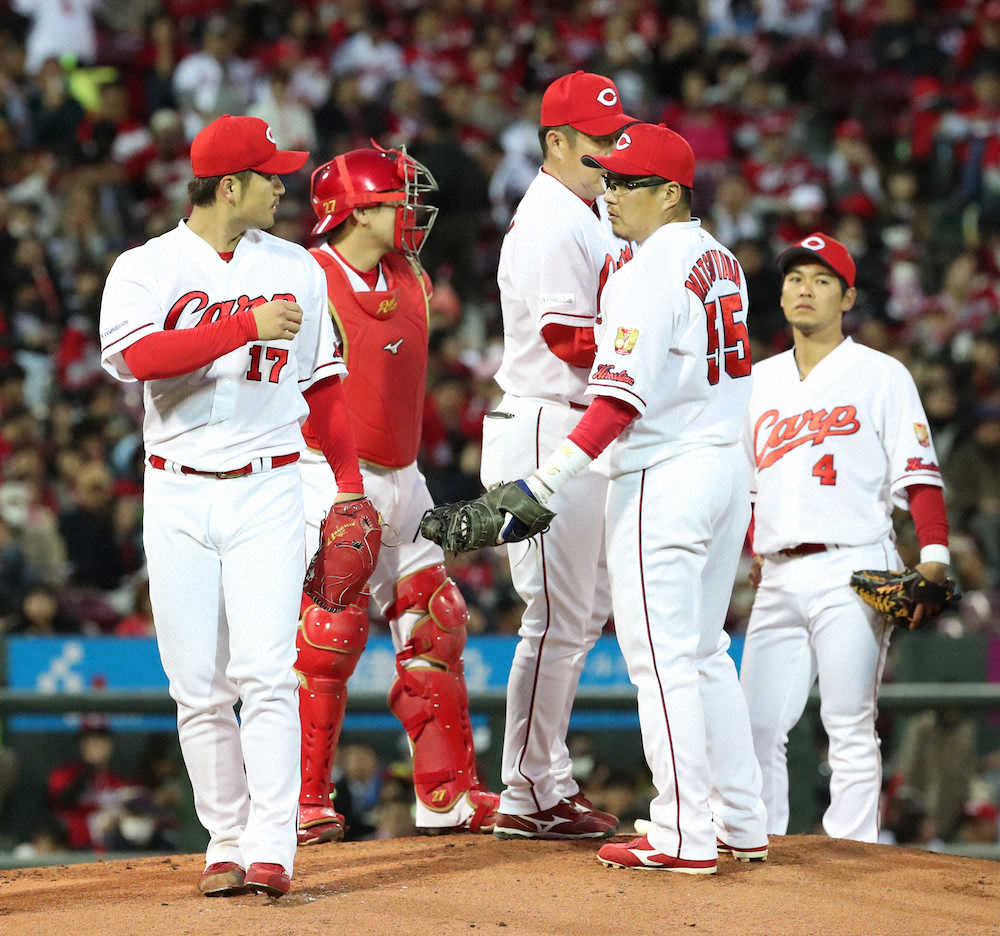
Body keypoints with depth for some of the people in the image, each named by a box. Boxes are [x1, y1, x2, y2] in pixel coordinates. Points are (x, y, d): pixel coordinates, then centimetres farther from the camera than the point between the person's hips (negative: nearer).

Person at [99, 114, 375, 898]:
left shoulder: (297, 269, 10)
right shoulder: (146, 268, -1)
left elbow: (322, 383, 16)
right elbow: (132, 355, -21)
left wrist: (350, 483, 10)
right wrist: (247, 325, -25)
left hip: (268, 489, 1)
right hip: (178, 496, 0)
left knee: (266, 671, -12)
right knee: (198, 685, 1)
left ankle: (271, 848, -13)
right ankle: (226, 841, 11)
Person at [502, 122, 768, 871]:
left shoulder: (648, 275, -17)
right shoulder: (722, 262, 11)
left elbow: (617, 406, -24)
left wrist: (539, 489, -25)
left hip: (664, 475, -9)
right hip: (729, 465, 9)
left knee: (662, 659, -4)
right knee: (705, 653, 17)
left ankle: (685, 835, -3)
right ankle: (743, 825, 18)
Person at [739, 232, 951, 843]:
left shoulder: (881, 375, 3)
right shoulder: (762, 380, 19)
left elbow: (919, 474, -4)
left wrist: (934, 557, -17)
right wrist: (756, 551, 12)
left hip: (853, 572, -5)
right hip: (779, 579, 5)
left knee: (850, 725, -8)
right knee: (757, 724, -1)